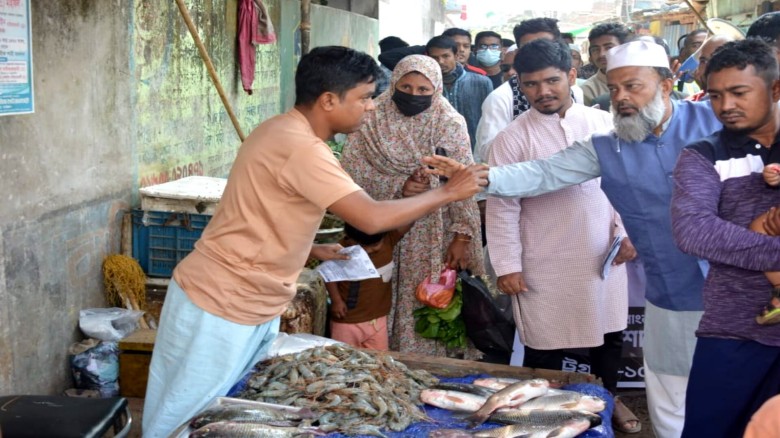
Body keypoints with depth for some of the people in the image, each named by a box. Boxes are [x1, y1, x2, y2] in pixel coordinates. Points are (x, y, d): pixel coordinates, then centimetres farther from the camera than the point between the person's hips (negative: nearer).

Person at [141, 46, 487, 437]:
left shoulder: (283, 131, 8)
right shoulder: (301, 147, -24)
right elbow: (372, 218, -28)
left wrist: (314, 250, 8)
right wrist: (448, 192, -16)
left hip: (252, 306, 10)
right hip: (220, 309, -10)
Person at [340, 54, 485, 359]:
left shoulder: (450, 125, -2)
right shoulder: (372, 120, 2)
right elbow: (350, 170, -5)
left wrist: (462, 237, -15)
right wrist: (398, 186, -17)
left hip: (432, 237, -1)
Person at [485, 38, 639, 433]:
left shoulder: (603, 123, 0)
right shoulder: (512, 138, -9)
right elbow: (502, 208, -9)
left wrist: (626, 231, 0)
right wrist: (507, 266, -10)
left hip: (604, 256, 4)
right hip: (546, 266, -3)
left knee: (610, 336, 19)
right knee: (544, 348, 7)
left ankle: (608, 398, 43)